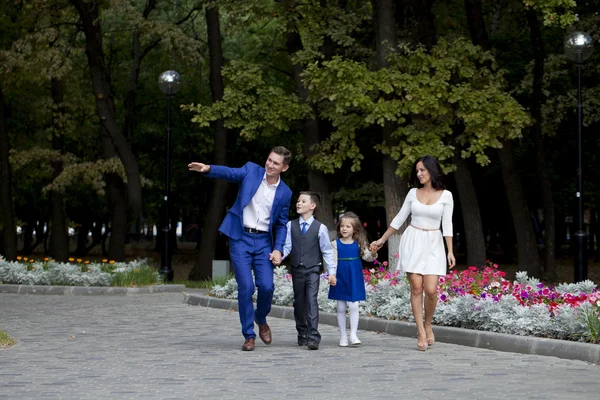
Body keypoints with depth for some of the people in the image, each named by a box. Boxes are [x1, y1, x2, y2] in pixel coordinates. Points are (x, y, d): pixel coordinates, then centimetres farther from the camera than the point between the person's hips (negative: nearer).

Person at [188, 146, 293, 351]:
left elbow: (281, 225, 10)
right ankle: (249, 335, 4)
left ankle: (261, 319, 24)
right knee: (246, 287, -8)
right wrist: (208, 169, -33)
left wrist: (278, 249, -4)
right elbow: (230, 173, -14)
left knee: (266, 286, -8)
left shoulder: (285, 193, 5)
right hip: (240, 238, -2)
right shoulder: (251, 170, 1)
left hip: (263, 241, 2)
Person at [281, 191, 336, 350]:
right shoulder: (291, 225, 3)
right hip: (297, 270, 3)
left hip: (313, 270, -3)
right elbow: (287, 246, 2)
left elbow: (327, 251, 0)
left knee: (311, 301, -15)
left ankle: (313, 337, -19)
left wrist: (332, 272, -4)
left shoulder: (320, 228, -4)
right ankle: (302, 334, 25)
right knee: (299, 303, 10)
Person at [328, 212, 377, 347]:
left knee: (354, 306, -4)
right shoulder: (336, 244, -1)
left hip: (354, 279, 0)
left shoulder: (358, 244, -1)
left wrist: (373, 253, -28)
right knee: (341, 308, 6)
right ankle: (343, 336, 13)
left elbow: (367, 257, -7)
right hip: (340, 279, 1)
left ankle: (353, 335, 1)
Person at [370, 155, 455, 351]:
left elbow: (447, 224, 0)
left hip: (433, 244, -1)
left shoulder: (445, 195, 0)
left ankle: (428, 325, 14)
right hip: (413, 241, 1)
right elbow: (399, 219, 13)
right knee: (416, 288, -5)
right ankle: (421, 332, 1)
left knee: (431, 290, -11)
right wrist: (382, 240, 15)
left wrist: (450, 251, -6)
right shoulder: (413, 193, 5)